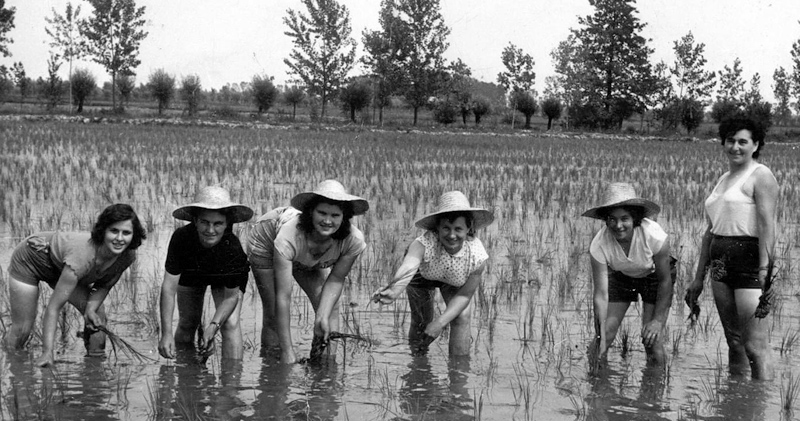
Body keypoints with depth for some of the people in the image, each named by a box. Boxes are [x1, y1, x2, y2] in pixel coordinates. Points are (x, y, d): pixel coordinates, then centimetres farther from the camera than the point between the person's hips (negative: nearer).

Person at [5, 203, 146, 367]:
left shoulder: (128, 256, -26)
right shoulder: (82, 255, -45)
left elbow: (105, 285, -5)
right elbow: (54, 307, -41)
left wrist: (91, 309, -24)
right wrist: (47, 353, -45)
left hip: (61, 267, 6)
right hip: (30, 259, -6)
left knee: (98, 317, -10)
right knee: (22, 329, -3)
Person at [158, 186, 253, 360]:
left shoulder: (233, 247, -40)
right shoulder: (182, 238, -39)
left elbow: (231, 296, -26)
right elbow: (169, 286, -34)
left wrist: (213, 325, -40)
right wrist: (166, 333, -39)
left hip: (227, 279, -1)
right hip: (191, 273, 2)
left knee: (231, 324, -19)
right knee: (187, 325, 4)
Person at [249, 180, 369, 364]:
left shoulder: (354, 241, -36)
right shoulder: (289, 236, -45)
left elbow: (336, 279, -18)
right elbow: (283, 297, -42)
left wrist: (323, 315, -33)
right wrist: (287, 352, -42)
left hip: (311, 261, 3)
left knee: (329, 309, -11)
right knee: (273, 315, -8)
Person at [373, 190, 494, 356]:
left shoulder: (477, 255, -38)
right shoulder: (424, 243, -46)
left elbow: (465, 295, -23)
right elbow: (408, 267, -67)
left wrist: (440, 322, -32)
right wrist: (394, 290, -89)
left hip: (455, 282, 1)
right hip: (423, 275, -1)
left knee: (462, 319, -16)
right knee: (420, 322, 3)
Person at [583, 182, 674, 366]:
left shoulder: (655, 236, -36)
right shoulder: (599, 245, -32)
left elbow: (665, 281, -20)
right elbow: (601, 295, -27)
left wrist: (658, 320, -18)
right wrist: (600, 336, -33)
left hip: (653, 276, -2)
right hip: (620, 276, 2)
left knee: (652, 340, -12)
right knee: (605, 335, -7)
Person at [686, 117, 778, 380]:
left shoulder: (760, 176, -4)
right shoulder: (724, 180, 21)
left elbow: (767, 226, -15)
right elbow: (711, 231, 23)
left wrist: (764, 271, -25)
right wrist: (699, 278, 21)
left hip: (750, 260, -8)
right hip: (721, 264, 8)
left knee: (755, 346, -11)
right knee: (733, 342, 9)